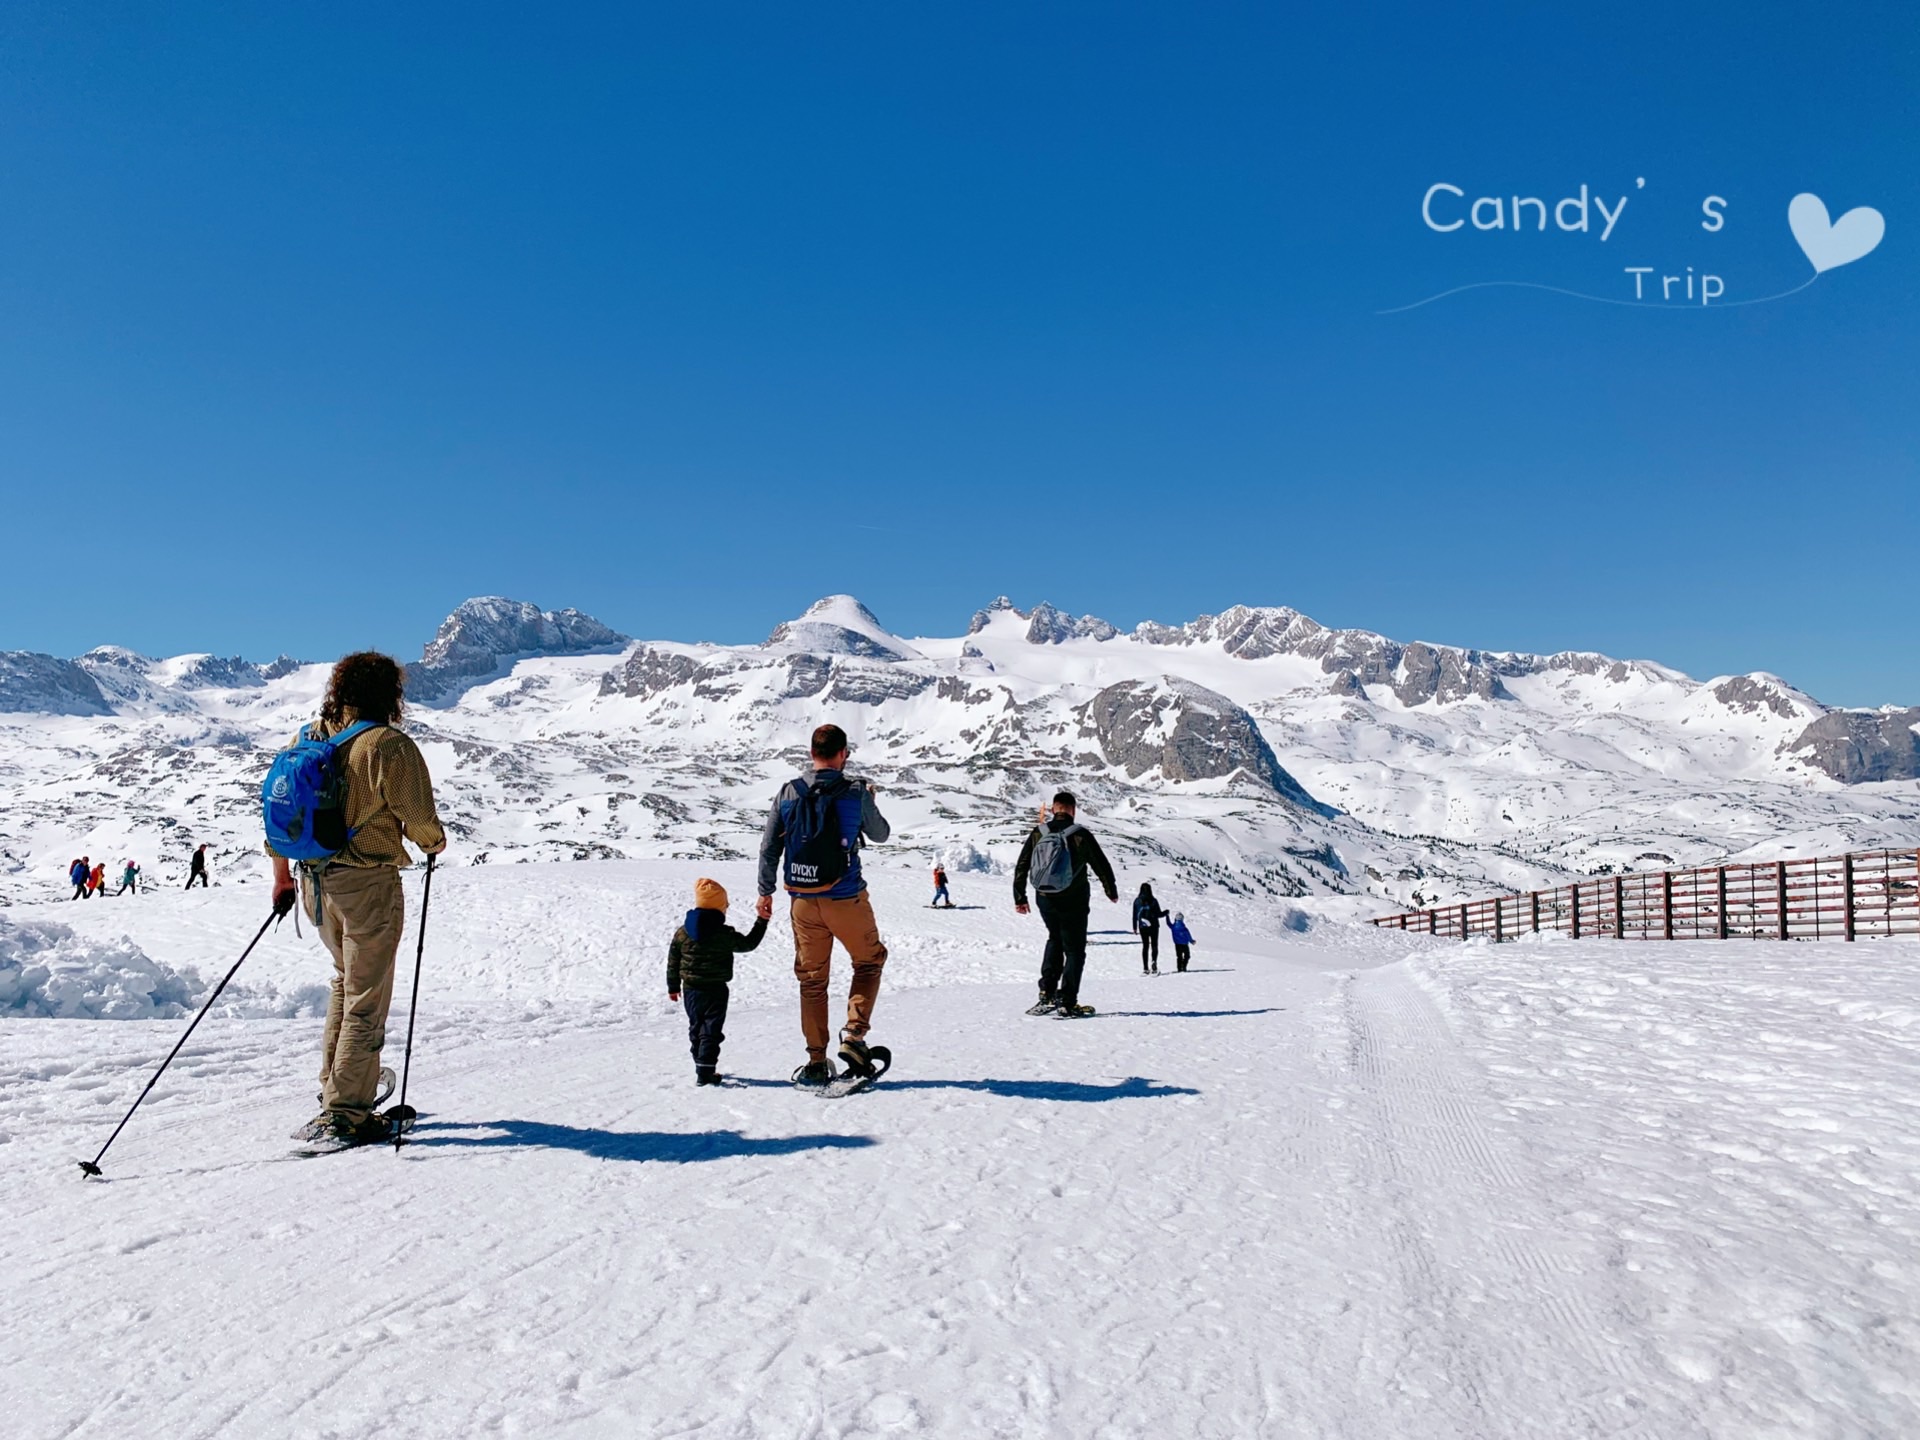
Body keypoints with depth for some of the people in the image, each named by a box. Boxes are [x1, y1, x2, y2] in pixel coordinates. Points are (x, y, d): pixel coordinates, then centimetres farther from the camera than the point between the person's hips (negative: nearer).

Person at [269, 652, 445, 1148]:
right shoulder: (391, 747, -16)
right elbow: (420, 819, -13)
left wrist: (281, 875, 22)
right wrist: (435, 842, 10)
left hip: (315, 882, 7)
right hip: (368, 884, -7)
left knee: (346, 978, 27)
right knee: (365, 999, 3)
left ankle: (335, 1086, 32)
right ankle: (343, 1114, 5)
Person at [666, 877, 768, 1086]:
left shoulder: (681, 933, -1)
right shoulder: (725, 935, -15)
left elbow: (673, 962, 6)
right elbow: (748, 943, -2)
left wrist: (673, 987, 17)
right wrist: (761, 922, 8)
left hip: (690, 989, 5)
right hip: (715, 990, -5)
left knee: (696, 1028, 18)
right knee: (711, 1030, 0)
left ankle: (702, 1067, 26)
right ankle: (705, 1072, -5)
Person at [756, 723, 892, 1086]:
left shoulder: (788, 793, -2)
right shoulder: (856, 793, -9)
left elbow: (769, 847, 2)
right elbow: (880, 834, 7)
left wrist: (765, 892, 13)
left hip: (803, 902, 3)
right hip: (846, 899, -3)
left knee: (812, 979, 14)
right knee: (869, 961, 20)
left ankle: (816, 1062, 17)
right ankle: (854, 1035, 4)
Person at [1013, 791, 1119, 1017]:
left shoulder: (1038, 834, -1)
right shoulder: (1081, 835, -9)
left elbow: (1021, 867, 2)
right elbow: (1101, 865, -2)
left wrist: (1020, 898, 12)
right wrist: (1111, 892, 14)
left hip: (1045, 900, 4)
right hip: (1073, 901, -4)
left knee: (1055, 939, 25)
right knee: (1074, 949, 8)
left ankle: (1047, 992, 13)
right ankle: (1067, 1001, 2)